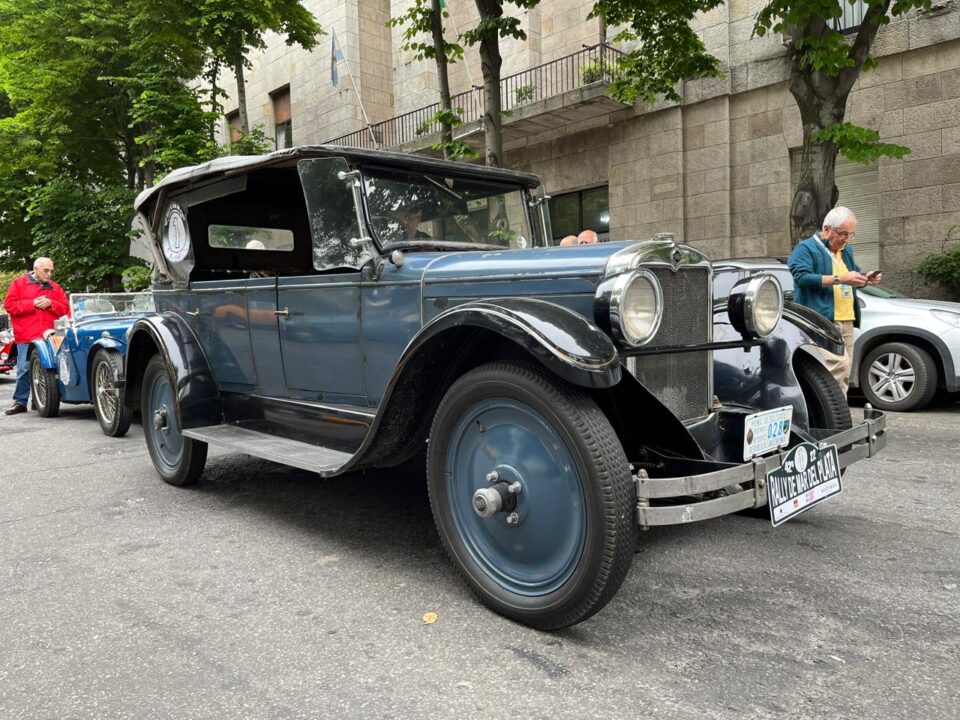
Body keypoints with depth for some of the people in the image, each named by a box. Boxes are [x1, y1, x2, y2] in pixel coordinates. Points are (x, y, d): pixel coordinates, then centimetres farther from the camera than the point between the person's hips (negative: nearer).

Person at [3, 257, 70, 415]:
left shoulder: (55, 288, 15)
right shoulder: (19, 283, 8)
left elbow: (65, 309, 12)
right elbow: (9, 305, 0)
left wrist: (50, 304, -7)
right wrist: (33, 304, -10)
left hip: (49, 337, 2)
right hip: (26, 337, -2)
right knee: (24, 370, -1)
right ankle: (20, 402, 7)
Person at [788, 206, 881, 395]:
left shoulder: (846, 250, 24)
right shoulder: (806, 248, -4)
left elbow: (855, 274, 35)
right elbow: (801, 277, -19)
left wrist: (866, 279, 10)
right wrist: (840, 278, -22)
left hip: (846, 322, 9)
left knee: (844, 372, 7)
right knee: (838, 364, -22)